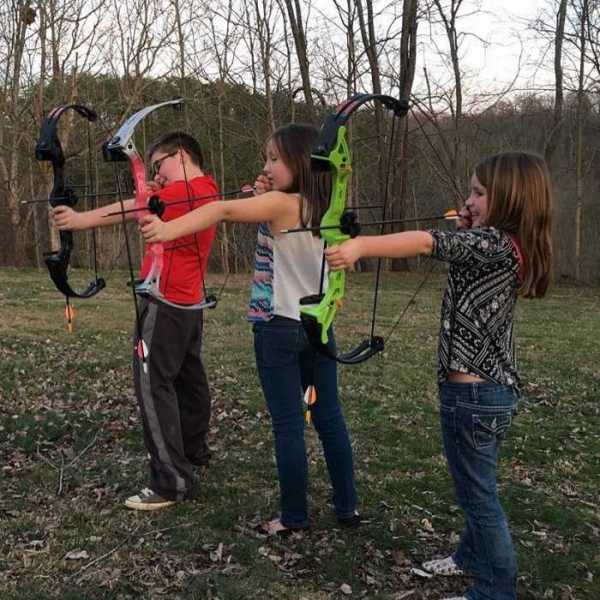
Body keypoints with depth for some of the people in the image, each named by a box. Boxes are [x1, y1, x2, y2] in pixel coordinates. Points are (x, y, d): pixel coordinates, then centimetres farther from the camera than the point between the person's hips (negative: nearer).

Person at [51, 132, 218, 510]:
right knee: (188, 376, 20)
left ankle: (173, 481, -9)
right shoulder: (206, 191, 15)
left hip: (166, 302, -10)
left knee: (153, 384, -10)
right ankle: (194, 450, 35)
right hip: (189, 302, 10)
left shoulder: (186, 189, -14)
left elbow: (131, 210, -18)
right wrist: (153, 194, -5)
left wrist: (80, 219, -19)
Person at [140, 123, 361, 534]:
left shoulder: (280, 204, -14)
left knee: (288, 425, 2)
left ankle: (294, 516, 13)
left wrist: (169, 229, -38)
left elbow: (224, 211, -28)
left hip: (280, 328, -7)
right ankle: (347, 507, 23)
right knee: (330, 418, 14)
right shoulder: (324, 209, 8)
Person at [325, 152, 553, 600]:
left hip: (473, 392, -10)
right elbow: (461, 249, 27)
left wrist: (360, 245, -45)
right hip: (494, 388, 10)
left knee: (478, 492, 4)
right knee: (477, 486, 25)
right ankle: (473, 557, 44)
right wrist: (471, 224, 11)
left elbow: (427, 242, -35)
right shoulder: (511, 245, 7)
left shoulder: (493, 244, -21)